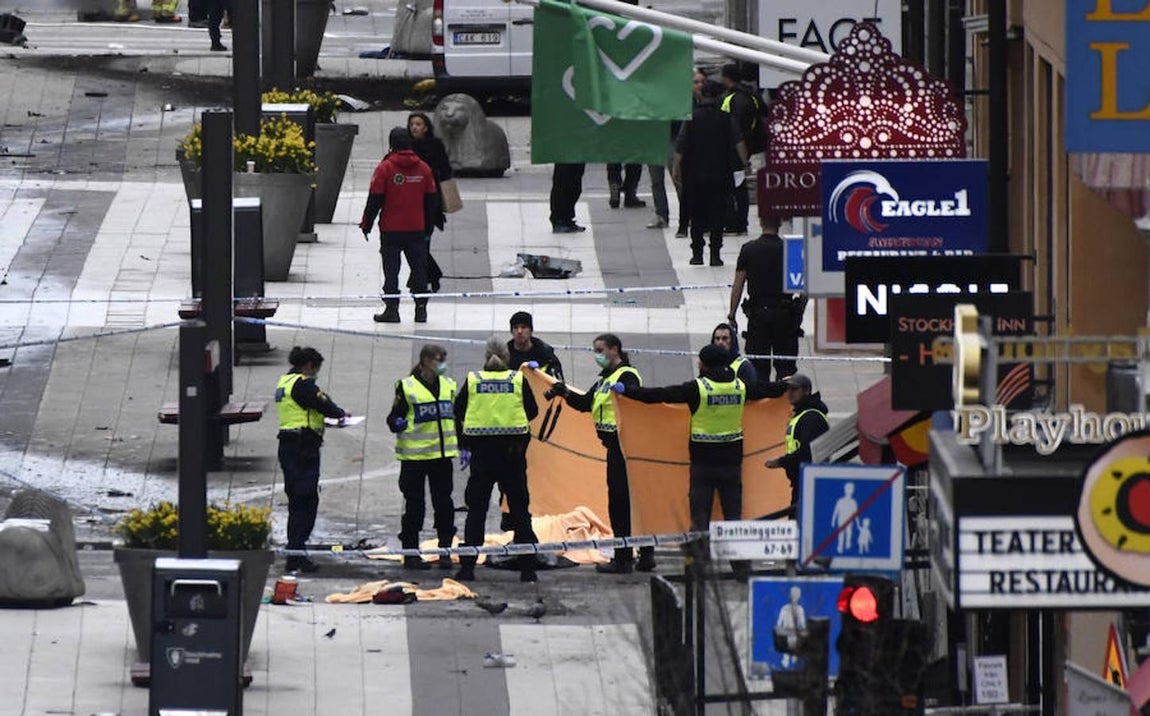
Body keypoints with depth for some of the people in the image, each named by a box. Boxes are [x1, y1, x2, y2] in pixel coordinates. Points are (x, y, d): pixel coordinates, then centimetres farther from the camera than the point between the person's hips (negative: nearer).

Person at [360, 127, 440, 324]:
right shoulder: (423, 168, 3)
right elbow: (432, 199, 9)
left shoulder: (385, 168, -9)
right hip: (417, 230, 3)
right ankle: (421, 308, 8)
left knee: (391, 270, 2)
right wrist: (427, 225, 21)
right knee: (419, 269, 8)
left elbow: (375, 199, -9)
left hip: (391, 230, -3)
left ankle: (391, 309, 0)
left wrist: (366, 224, 2)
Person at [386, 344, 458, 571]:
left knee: (444, 504, 5)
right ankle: (411, 553, 8)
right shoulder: (407, 387, -5)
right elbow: (395, 416, -2)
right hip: (414, 456, -5)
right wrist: (397, 423, -25)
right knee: (414, 504, 0)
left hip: (442, 454, 5)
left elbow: (456, 418, 20)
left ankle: (445, 550, 13)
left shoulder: (448, 385, 11)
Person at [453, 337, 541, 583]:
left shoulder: (472, 381, 3)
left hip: (482, 452, 0)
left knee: (476, 510, 6)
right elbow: (532, 411, 4)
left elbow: (458, 414, 4)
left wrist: (463, 447, 11)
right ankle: (527, 567, 5)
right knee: (519, 509, 7)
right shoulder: (518, 380, 0)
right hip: (513, 452, 0)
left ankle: (467, 566, 1)